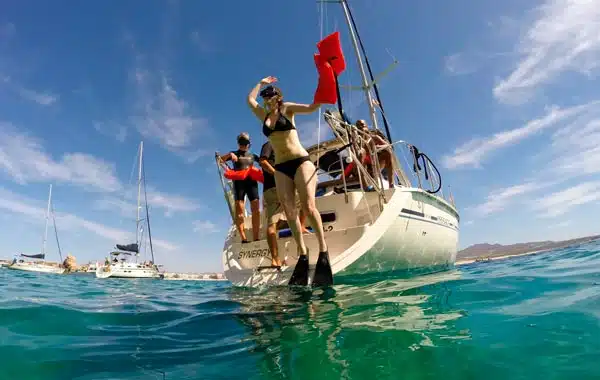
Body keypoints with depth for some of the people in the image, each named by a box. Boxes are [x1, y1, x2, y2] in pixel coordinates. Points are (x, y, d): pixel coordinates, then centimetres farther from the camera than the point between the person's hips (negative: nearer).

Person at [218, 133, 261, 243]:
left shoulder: (252, 155, 24)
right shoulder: (234, 154, 16)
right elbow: (220, 160, 4)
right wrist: (229, 155, -13)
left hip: (251, 182, 3)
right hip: (239, 183, -3)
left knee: (256, 210, -7)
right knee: (239, 210, -13)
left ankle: (256, 238, -7)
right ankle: (243, 239, -18)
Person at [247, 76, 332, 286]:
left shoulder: (287, 108, 9)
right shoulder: (263, 115, 22)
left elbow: (311, 107, -2)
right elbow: (250, 99, 28)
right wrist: (261, 83, 36)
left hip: (300, 161, -4)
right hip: (280, 167, 5)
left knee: (308, 206, -17)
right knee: (289, 210, -8)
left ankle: (323, 250, -13)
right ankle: (302, 253, -5)